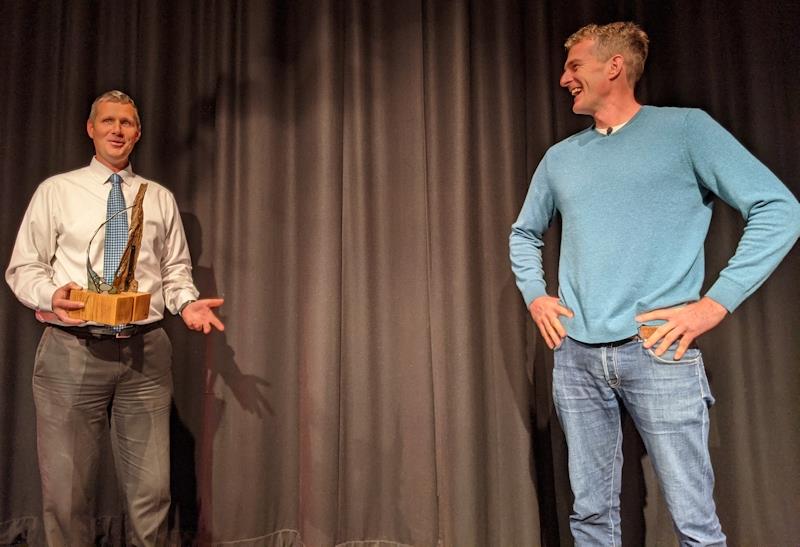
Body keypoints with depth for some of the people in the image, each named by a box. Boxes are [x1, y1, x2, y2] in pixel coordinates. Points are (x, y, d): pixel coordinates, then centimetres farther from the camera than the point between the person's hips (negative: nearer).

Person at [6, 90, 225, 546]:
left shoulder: (161, 198, 13)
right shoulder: (56, 191, 7)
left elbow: (176, 268, 15)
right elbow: (24, 267, 7)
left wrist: (187, 302, -5)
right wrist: (50, 295, -15)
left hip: (146, 352, 1)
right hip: (72, 351, -1)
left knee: (152, 491, 3)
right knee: (67, 493, 5)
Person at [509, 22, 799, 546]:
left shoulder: (685, 128, 1)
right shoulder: (560, 157, 14)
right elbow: (524, 234, 27)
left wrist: (715, 304, -11)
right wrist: (535, 295, 11)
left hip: (658, 351, -4)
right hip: (576, 355, 4)